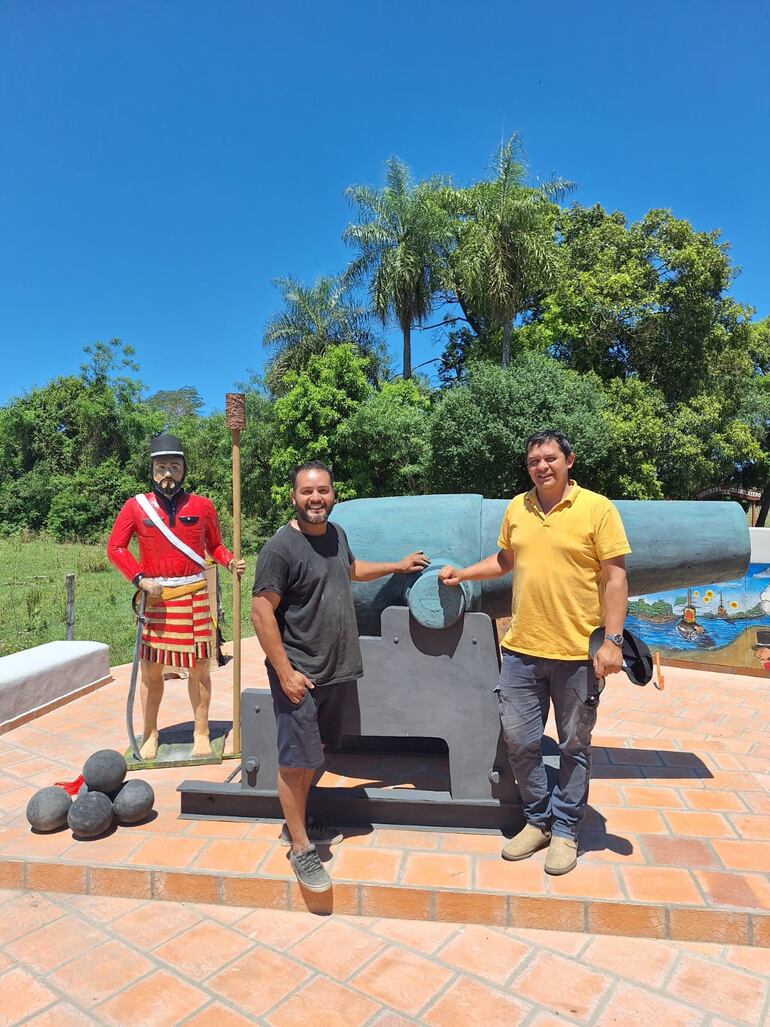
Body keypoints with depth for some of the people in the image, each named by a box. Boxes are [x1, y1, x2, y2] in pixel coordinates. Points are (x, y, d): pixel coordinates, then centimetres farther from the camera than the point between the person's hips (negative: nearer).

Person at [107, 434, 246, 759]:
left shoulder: (202, 506, 2)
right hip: (154, 597, 0)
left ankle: (201, 733, 22)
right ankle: (150, 734, 28)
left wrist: (231, 562, -9)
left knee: (199, 668, 7)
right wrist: (140, 579, -9)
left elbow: (215, 545, 11)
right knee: (150, 670, 9)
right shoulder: (136, 506, 0)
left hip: (194, 597, 0)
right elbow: (115, 547, 2)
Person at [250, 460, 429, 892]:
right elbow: (262, 613, -17)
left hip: (337, 670, 7)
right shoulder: (280, 547, -16)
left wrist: (398, 566, 32)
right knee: (296, 761, 3)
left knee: (314, 754, 19)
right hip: (300, 675, -7)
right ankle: (300, 848, 20)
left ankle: (298, 822, 38)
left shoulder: (337, 533, 7)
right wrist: (284, 672, -18)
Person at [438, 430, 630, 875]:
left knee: (574, 746, 13)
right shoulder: (516, 508, 6)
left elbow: (615, 578, -8)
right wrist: (463, 573, 8)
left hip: (578, 653, -4)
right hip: (522, 649, 4)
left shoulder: (598, 509, -7)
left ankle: (565, 830, 32)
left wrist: (613, 640, -13)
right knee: (520, 741, 11)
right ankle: (538, 820, 34)